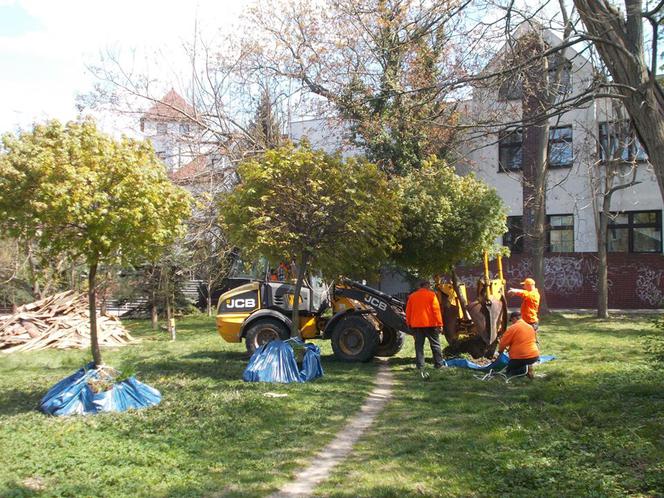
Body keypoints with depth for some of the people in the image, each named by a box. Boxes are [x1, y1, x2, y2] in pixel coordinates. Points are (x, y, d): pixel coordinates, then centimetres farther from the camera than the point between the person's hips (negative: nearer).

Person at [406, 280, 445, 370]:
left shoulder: (412, 296, 10)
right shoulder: (431, 295, -4)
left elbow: (408, 311, 11)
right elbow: (436, 310, -9)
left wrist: (409, 323, 19)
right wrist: (439, 323, -8)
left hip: (416, 324, 4)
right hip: (430, 324, -4)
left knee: (419, 345, 5)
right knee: (435, 344, 5)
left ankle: (420, 365, 2)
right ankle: (438, 364, 5)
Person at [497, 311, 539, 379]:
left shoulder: (512, 328, -8)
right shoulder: (530, 327, 13)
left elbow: (503, 343, -4)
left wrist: (500, 351, 20)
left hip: (520, 358, -6)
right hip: (535, 356, 6)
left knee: (508, 371, 13)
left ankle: (524, 370, -13)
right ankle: (527, 367, 1)